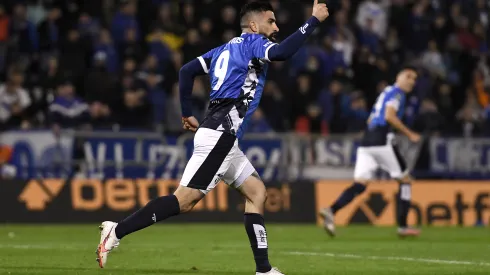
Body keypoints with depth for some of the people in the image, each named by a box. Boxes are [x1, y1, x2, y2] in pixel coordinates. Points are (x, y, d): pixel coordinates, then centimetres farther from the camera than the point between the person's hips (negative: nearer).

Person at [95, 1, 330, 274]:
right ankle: (117, 231, -18)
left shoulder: (226, 49, 22)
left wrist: (188, 113, 22)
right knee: (186, 199, -15)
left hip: (223, 138, 10)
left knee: (257, 192, 12)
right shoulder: (253, 42, -2)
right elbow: (281, 52, -22)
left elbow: (187, 71, 18)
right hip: (220, 135, -10)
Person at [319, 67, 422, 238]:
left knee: (360, 184, -3)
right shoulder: (397, 92, -1)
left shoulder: (386, 92, 27)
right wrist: (409, 134, -10)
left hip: (367, 141, 8)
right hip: (382, 140, -8)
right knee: (405, 180, 6)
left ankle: (331, 210, -25)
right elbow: (389, 116, -16)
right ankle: (402, 226, 5)